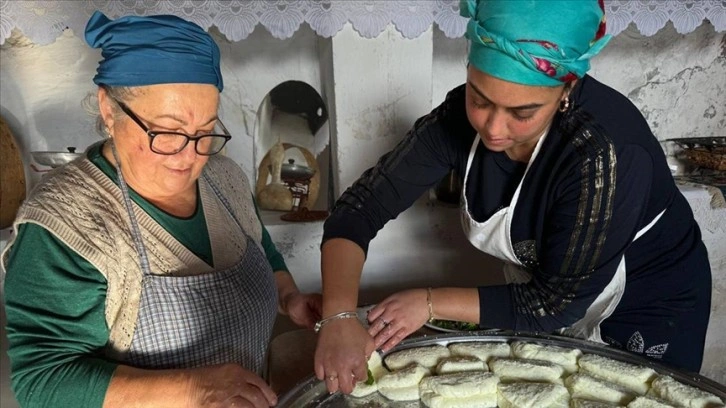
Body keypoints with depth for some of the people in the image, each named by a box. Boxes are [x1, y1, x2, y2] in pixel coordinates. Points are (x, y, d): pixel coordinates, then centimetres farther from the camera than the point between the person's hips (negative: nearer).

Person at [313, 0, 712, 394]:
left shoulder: (606, 152, -36)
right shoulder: (461, 117, -22)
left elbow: (557, 302, -28)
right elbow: (359, 207, -22)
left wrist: (431, 303, -27)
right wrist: (338, 317, -35)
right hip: (540, 295, 4)